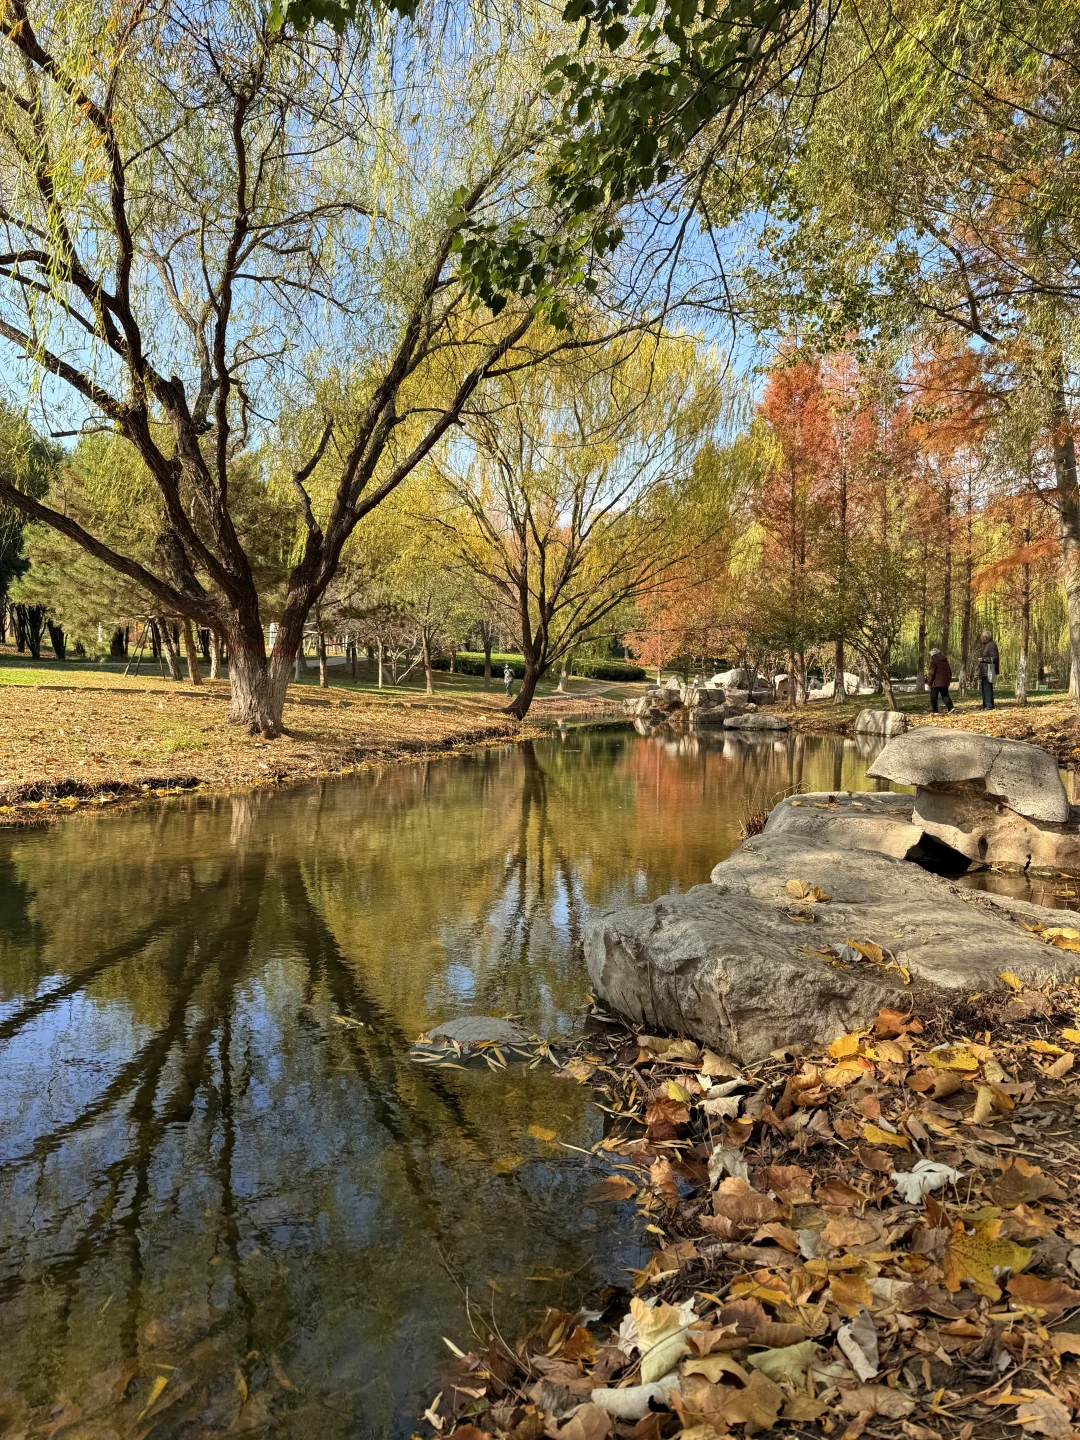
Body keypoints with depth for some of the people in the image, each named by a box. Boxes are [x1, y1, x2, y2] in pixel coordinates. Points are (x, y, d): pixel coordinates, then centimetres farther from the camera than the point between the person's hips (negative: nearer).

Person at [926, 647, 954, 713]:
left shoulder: (933, 661, -10)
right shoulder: (945, 661, 13)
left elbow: (932, 673, -14)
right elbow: (950, 671, 19)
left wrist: (929, 682, -9)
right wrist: (949, 680, 25)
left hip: (937, 682, -7)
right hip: (945, 682, 7)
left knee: (933, 697, 2)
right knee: (945, 695, 14)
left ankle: (935, 711, 1)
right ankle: (951, 707, -4)